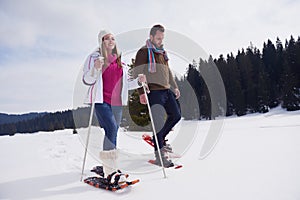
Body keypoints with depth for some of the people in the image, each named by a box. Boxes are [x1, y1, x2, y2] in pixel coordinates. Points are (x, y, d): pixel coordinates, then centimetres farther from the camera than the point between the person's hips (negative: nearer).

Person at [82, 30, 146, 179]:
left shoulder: (120, 61, 18)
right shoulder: (94, 57, 3)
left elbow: (125, 84, 19)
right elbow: (87, 80, -4)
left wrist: (138, 82, 2)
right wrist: (95, 68, -22)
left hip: (116, 102, 5)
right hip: (101, 100, -5)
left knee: (112, 133, 7)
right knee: (111, 128, -22)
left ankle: (109, 167, 20)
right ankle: (110, 168, -13)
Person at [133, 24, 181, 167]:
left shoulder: (162, 52, 20)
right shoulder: (143, 52, -5)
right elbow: (137, 74, -12)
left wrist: (174, 87, 23)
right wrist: (141, 93, -20)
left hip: (166, 90, 8)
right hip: (154, 92, -8)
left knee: (176, 115, 10)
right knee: (158, 121, -8)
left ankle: (160, 139, 30)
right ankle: (159, 155, 3)